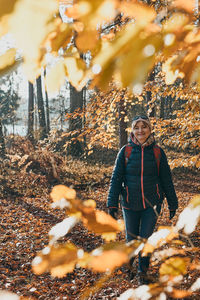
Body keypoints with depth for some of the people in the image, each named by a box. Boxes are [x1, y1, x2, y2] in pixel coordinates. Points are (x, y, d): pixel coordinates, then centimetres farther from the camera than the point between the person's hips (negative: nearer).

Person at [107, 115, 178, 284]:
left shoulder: (157, 152, -2)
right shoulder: (125, 151, -4)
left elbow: (166, 180, 4)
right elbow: (116, 178, -2)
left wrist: (172, 204, 7)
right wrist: (112, 205, -6)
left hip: (152, 204, 0)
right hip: (130, 205, 0)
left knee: (146, 239, 0)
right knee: (132, 239, 12)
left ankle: (143, 272, 21)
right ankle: (128, 264, 41)